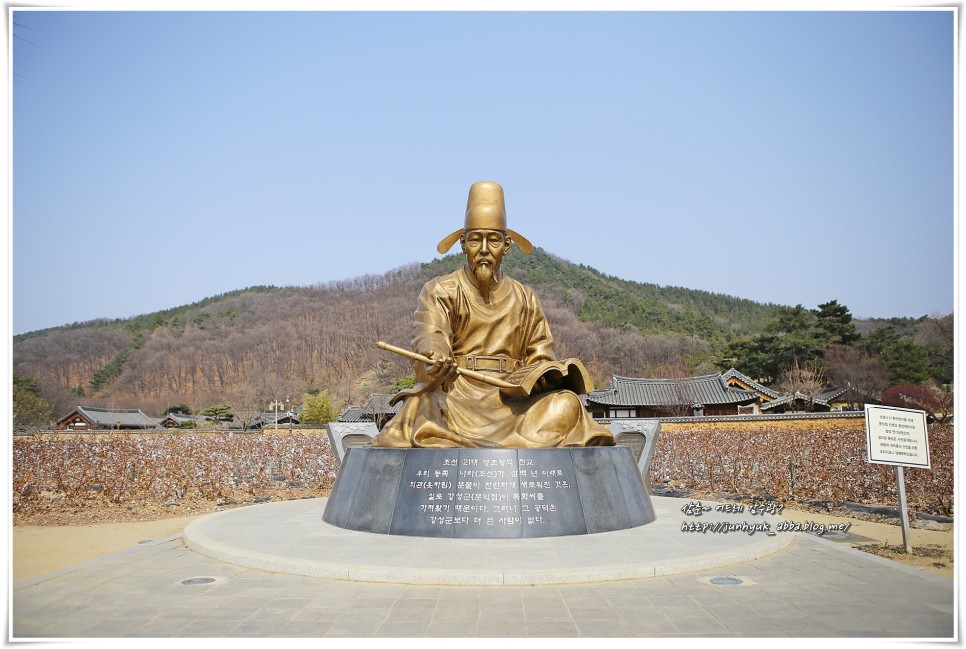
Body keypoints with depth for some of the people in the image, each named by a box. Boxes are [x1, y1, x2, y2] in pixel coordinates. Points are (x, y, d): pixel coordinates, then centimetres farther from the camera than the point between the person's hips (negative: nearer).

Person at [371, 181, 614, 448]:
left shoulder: (525, 299, 17)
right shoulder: (439, 291, 6)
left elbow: (539, 358, 16)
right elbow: (428, 335, -15)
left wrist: (546, 376, -10)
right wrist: (436, 358, -40)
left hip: (511, 401, 3)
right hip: (453, 398, -2)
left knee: (565, 404, -24)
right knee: (421, 408, -35)